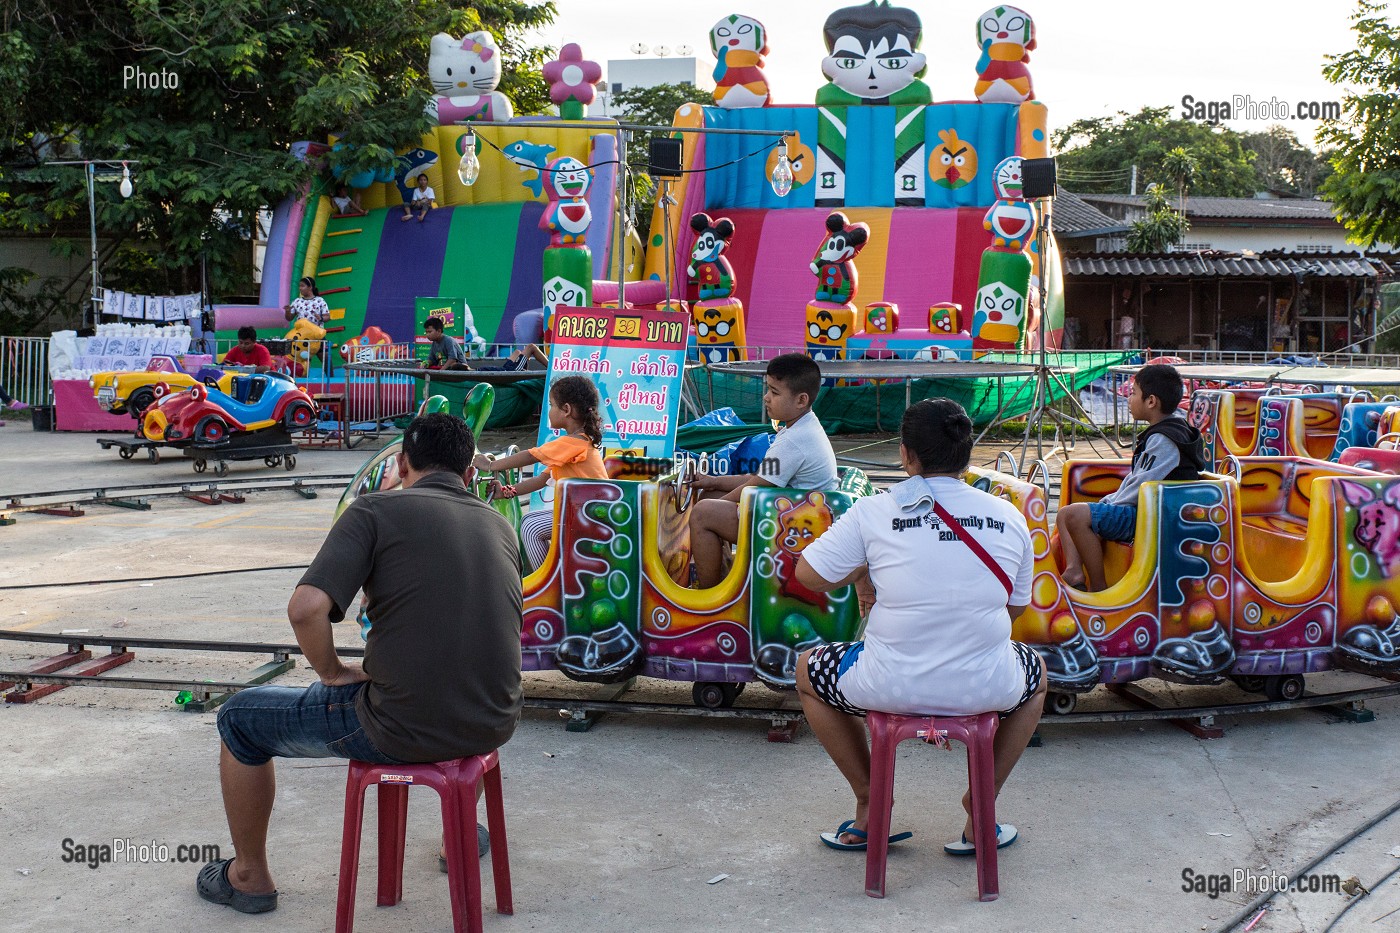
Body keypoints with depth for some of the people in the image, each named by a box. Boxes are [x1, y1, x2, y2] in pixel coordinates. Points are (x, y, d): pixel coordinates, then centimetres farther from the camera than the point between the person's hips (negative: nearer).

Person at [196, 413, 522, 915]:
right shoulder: (499, 525, 8)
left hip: (400, 730, -5)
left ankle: (249, 876, 34)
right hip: (494, 726, 5)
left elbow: (306, 608, -21)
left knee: (240, 719, 20)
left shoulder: (376, 510, -7)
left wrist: (333, 672, -2)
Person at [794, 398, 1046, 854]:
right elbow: (1015, 608, 11)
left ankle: (870, 802, 27)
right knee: (1036, 672, 37)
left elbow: (809, 576, 0)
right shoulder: (1009, 518, 1)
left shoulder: (872, 512, -7)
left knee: (808, 670, 29)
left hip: (889, 688, -2)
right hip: (987, 689, 2)